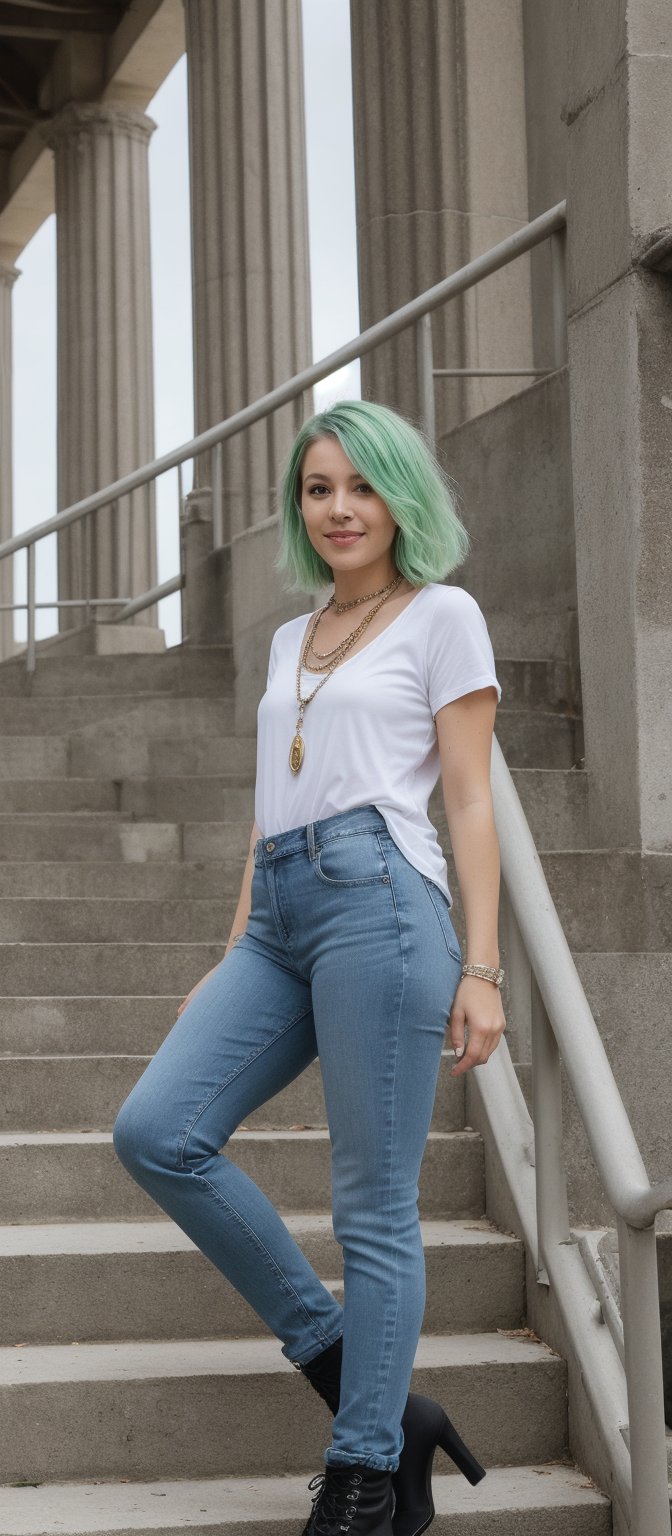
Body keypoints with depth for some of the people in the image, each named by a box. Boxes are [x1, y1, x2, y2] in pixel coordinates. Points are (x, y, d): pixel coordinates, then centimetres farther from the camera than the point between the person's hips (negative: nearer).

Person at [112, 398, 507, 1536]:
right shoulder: (291, 639, 24)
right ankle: (362, 1383, 0)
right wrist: (233, 960, 19)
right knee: (156, 1130, -9)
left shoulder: (442, 617, 6)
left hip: (377, 897, -7)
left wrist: (482, 969, -8)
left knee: (372, 1205, -5)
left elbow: (470, 803, 0)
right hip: (281, 912, 7)